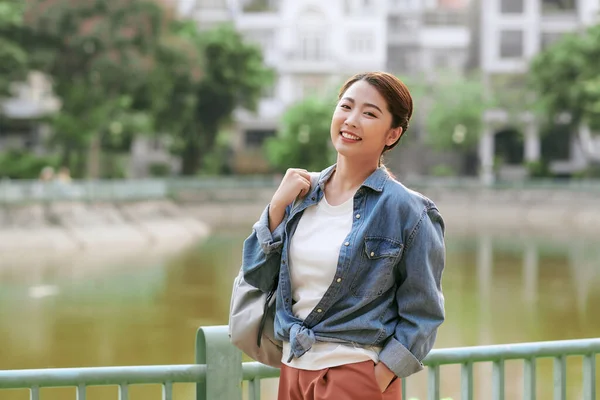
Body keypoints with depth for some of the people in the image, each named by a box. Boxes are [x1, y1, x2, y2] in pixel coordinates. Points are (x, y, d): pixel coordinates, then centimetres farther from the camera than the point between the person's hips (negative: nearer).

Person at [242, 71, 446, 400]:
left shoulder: (407, 210, -9)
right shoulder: (302, 195, 5)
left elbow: (422, 315, -7)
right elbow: (257, 277, 7)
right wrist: (277, 206, -3)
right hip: (293, 371, 5)